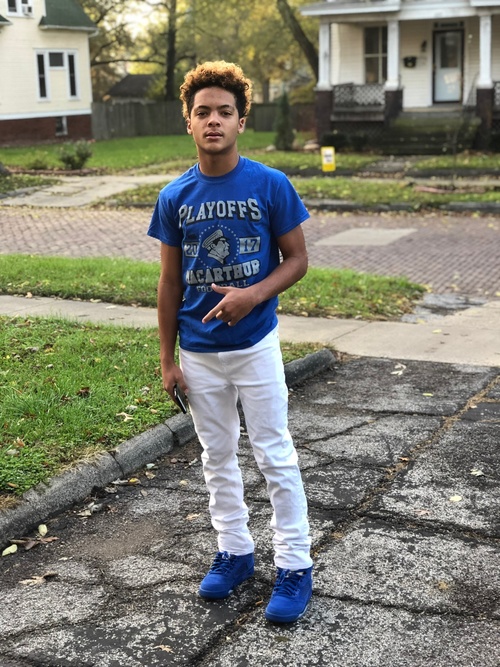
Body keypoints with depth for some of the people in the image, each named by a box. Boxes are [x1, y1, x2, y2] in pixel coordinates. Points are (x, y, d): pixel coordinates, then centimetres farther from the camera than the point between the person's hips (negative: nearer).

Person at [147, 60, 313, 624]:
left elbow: (296, 260, -3)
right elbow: (170, 281, 4)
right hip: (198, 352, 3)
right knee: (218, 456, 15)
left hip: (255, 344, -3)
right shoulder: (174, 197, -2)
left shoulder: (271, 186, -10)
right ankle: (234, 552, 31)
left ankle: (295, 566, 15)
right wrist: (167, 358, 4)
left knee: (275, 456, 3)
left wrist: (254, 294, -22)